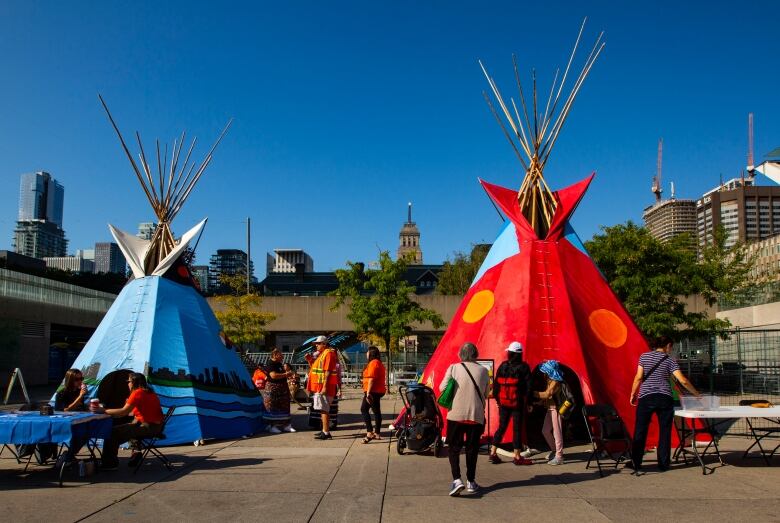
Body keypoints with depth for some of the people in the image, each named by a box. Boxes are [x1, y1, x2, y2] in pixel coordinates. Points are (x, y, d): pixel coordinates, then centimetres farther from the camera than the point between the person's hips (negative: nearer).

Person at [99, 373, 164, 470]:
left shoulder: (138, 393, -13)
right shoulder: (149, 392, 15)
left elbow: (124, 412, -16)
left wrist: (104, 410, -11)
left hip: (149, 427, -10)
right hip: (156, 426, 10)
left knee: (113, 432, -9)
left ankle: (109, 464, -1)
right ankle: (136, 449, 19)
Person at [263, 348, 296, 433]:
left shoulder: (279, 364, 15)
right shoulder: (270, 364, -14)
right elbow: (273, 375, -27)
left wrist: (288, 374, 11)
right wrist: (285, 374, -20)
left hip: (282, 389, 9)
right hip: (272, 389, -9)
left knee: (284, 406, 11)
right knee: (272, 407, -3)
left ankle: (286, 425, 17)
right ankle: (272, 426, 3)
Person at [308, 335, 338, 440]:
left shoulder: (328, 353, -13)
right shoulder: (322, 354, 19)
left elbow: (327, 371, -20)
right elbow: (315, 367, 25)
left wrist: (325, 386, -24)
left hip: (324, 386, -10)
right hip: (319, 386, 10)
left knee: (324, 410, -9)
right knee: (323, 409, 15)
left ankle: (326, 433, -8)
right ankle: (325, 430, 23)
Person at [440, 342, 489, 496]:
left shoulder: (454, 368, -4)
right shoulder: (483, 371, 1)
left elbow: (442, 388, -3)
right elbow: (485, 394, 8)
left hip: (456, 414, -1)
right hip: (476, 415, 2)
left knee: (454, 448, 7)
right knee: (472, 449, 13)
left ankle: (456, 479, -9)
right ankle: (471, 482, 19)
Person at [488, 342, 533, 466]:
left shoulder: (502, 366, 3)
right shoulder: (523, 367, -6)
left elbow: (496, 384, 5)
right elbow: (528, 386, -9)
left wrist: (497, 398, 15)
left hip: (503, 403, 4)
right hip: (518, 404, -4)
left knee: (501, 427, 13)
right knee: (517, 429, 3)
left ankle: (493, 453, 12)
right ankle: (517, 457, 6)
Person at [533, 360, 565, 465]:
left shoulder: (555, 382, -15)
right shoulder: (550, 380, 13)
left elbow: (547, 394, -22)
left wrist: (534, 393, -16)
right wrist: (540, 402, 4)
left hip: (555, 408, -10)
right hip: (550, 408, 10)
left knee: (557, 432, -5)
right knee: (545, 431, 15)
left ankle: (559, 457, 0)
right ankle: (554, 450, 31)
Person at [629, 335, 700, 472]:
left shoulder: (644, 357, 5)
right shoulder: (669, 360, 3)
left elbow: (639, 377, -2)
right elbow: (683, 381, -3)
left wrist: (632, 394, 6)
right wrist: (696, 393, 9)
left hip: (646, 397, 0)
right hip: (665, 398, 0)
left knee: (640, 430, 4)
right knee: (664, 432, 9)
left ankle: (636, 463, 6)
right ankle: (663, 464, 11)